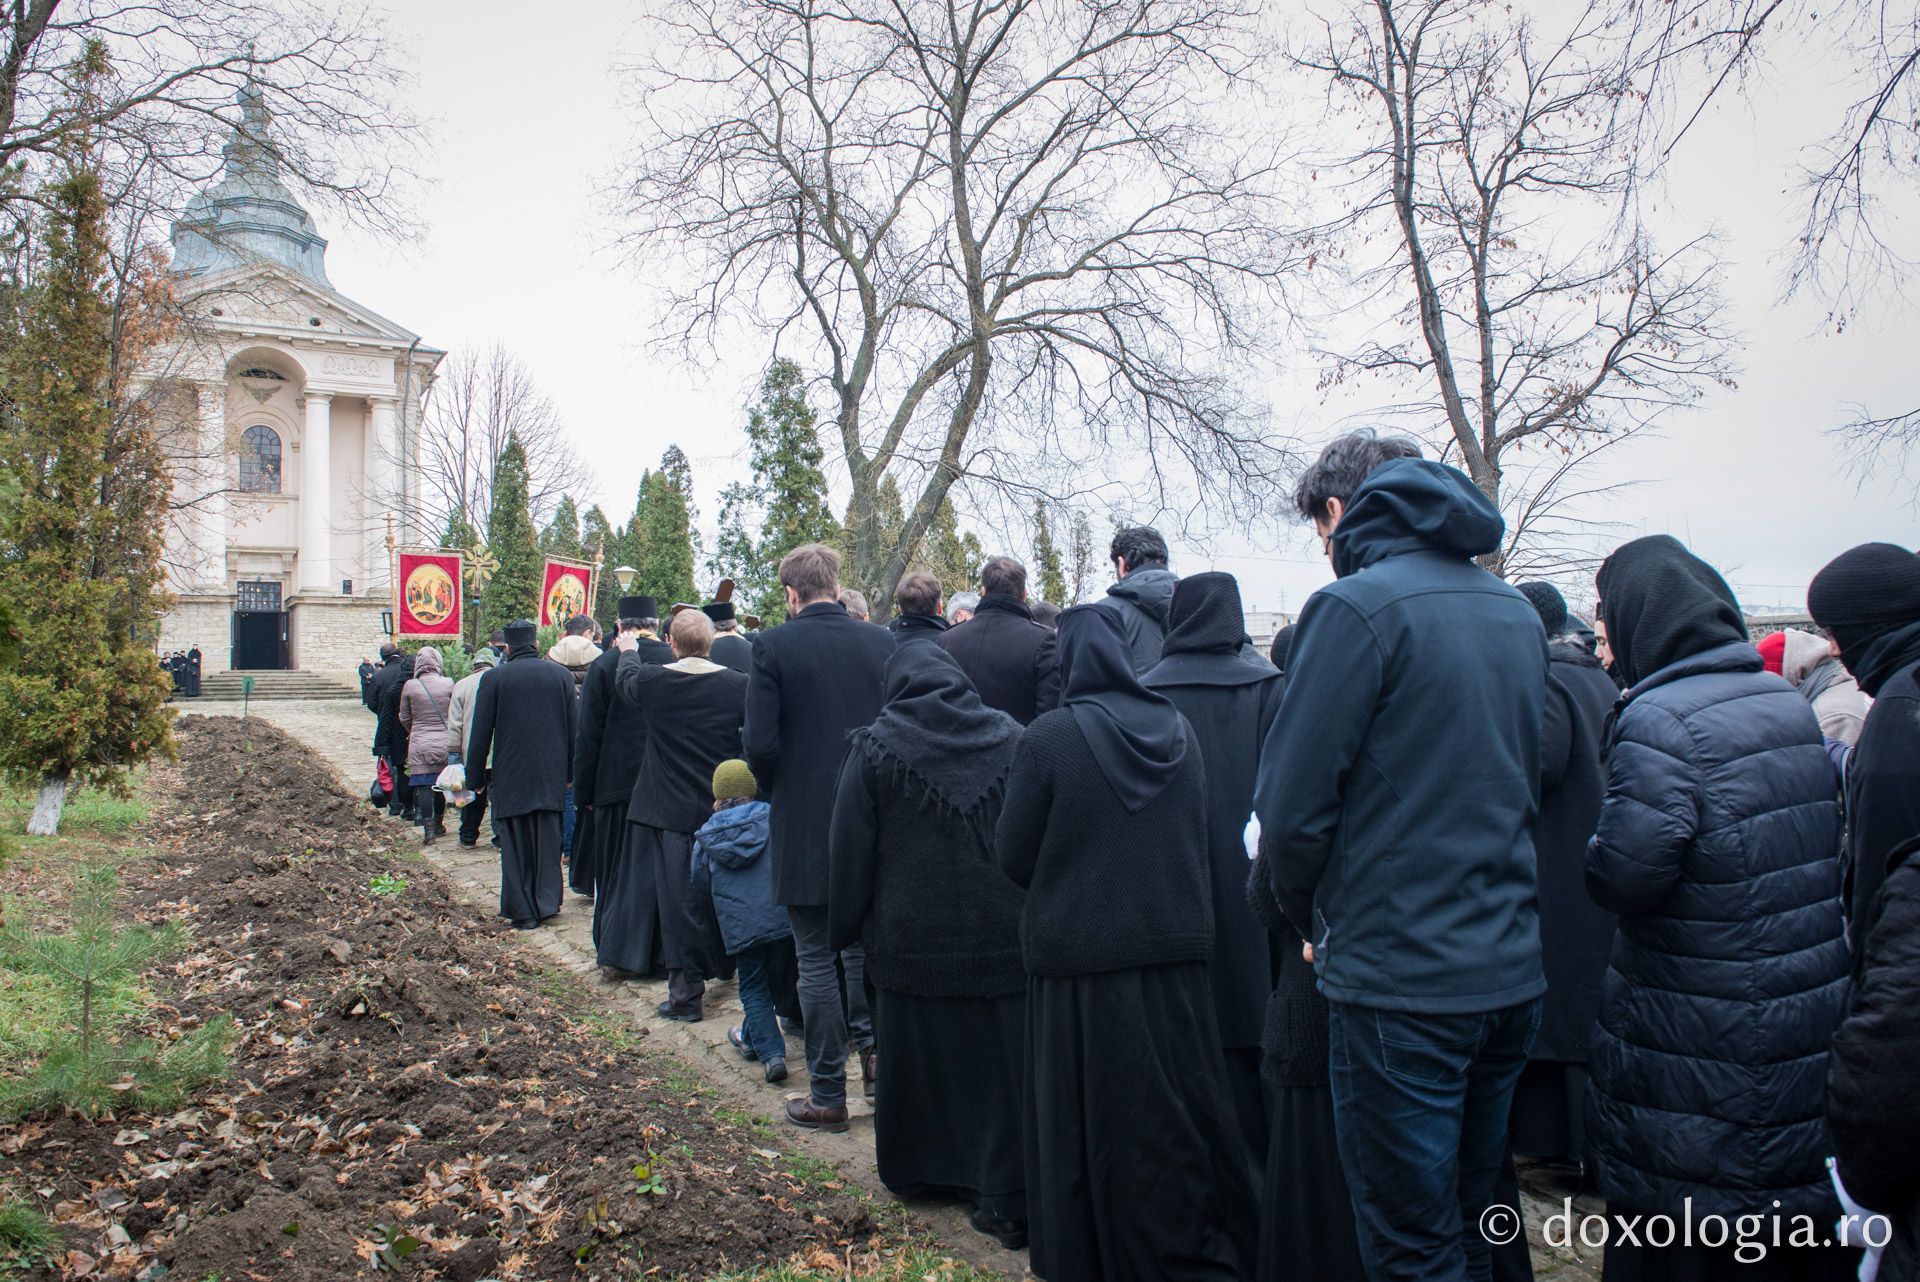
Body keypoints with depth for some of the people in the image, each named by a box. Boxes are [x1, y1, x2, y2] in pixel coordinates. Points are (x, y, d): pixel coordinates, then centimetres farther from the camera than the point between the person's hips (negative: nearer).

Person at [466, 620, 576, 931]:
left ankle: (522, 911, 8)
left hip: (510, 774, -2)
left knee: (515, 844, 6)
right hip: (551, 775, 2)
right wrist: (569, 771, 11)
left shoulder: (494, 678, -6)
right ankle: (547, 901, 15)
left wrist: (476, 776, 5)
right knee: (548, 841, 13)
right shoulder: (561, 675, 1)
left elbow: (481, 733, -3)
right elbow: (573, 729, 3)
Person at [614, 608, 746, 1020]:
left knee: (679, 899, 3)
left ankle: (685, 993, 6)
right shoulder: (737, 684, -10)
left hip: (673, 809, -2)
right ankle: (722, 965, 37)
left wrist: (629, 651, 33)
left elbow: (625, 679, 14)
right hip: (725, 808, 2)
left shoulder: (651, 680, -9)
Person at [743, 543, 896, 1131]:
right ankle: (872, 1043, 21)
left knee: (816, 959, 6)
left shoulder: (774, 646, -10)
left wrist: (778, 793, 5)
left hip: (804, 824, -3)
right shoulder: (882, 642, 0)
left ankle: (828, 1094, 13)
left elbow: (760, 744, -14)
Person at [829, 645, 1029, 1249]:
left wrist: (847, 926, 10)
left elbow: (851, 849, -1)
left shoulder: (875, 747, -3)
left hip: (914, 934, -1)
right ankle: (1010, 1196, 7)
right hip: (1004, 933, 1)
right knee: (1004, 1061, 5)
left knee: (921, 1055, 15)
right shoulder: (1011, 736, 2)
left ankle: (920, 1170, 30)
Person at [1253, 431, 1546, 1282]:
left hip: (1398, 982, -8)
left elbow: (1291, 806, -16)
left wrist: (1311, 919, 1)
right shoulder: (1517, 614, 10)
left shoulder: (1356, 606, -13)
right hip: (1511, 972, 8)